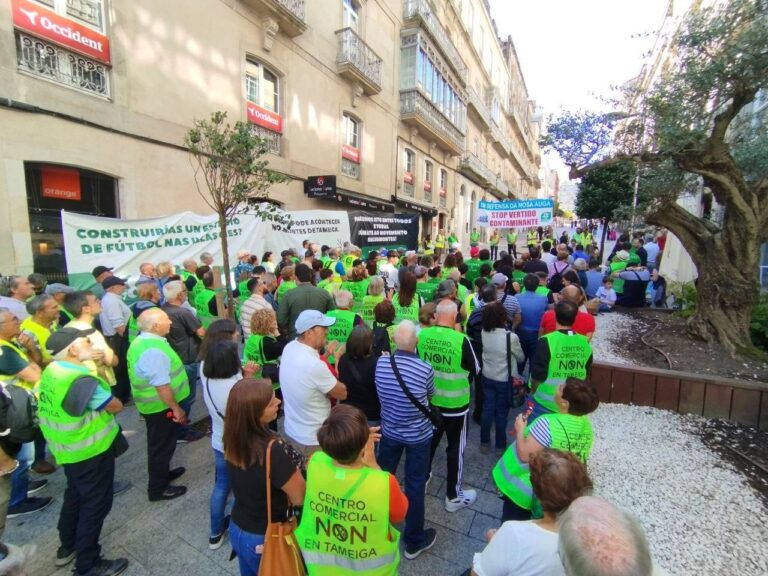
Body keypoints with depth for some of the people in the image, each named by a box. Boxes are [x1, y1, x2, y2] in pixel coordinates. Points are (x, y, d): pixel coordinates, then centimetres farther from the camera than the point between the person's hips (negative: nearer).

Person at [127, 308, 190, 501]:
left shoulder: (142, 341, 3)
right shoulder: (153, 351, -31)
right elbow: (161, 385, -29)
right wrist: (175, 408, -19)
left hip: (152, 403, 10)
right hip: (161, 406, -10)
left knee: (160, 444, 26)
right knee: (162, 446, 7)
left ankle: (162, 473, 45)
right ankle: (158, 488, 23)